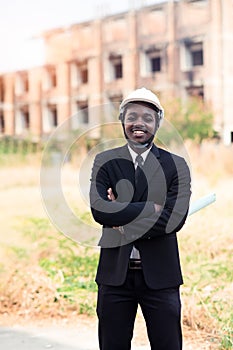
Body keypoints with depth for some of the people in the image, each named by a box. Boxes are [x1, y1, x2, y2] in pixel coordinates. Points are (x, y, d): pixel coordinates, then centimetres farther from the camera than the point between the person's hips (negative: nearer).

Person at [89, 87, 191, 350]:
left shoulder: (176, 165, 0)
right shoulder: (104, 161, 2)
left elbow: (175, 218, -13)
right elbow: (98, 209, -14)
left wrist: (124, 221, -14)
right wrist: (152, 208, -17)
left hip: (160, 276, -1)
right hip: (115, 273, 1)